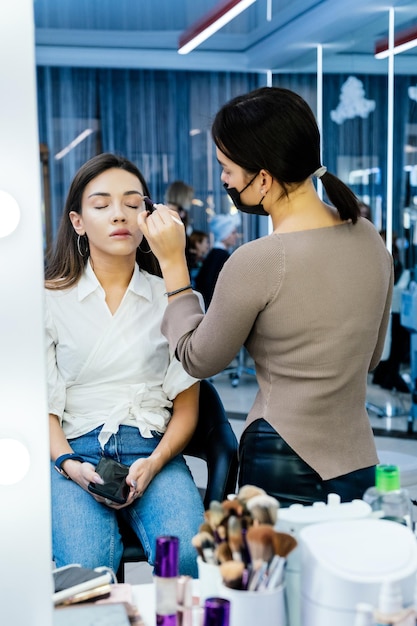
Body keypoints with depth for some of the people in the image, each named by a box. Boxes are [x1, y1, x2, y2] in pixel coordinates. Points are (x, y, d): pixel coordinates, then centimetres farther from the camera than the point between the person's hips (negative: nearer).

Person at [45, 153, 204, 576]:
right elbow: (43, 405, 5)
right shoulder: (50, 300, 7)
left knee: (190, 556, -28)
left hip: (154, 451, 1)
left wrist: (155, 462, -11)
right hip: (76, 452, -1)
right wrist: (70, 464, -13)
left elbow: (186, 407, 7)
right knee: (87, 569, -29)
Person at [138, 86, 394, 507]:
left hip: (284, 473, -6)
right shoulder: (370, 239, 1)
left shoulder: (256, 263, -20)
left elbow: (198, 360, -3)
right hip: (362, 466, 6)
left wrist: (172, 264, 2)